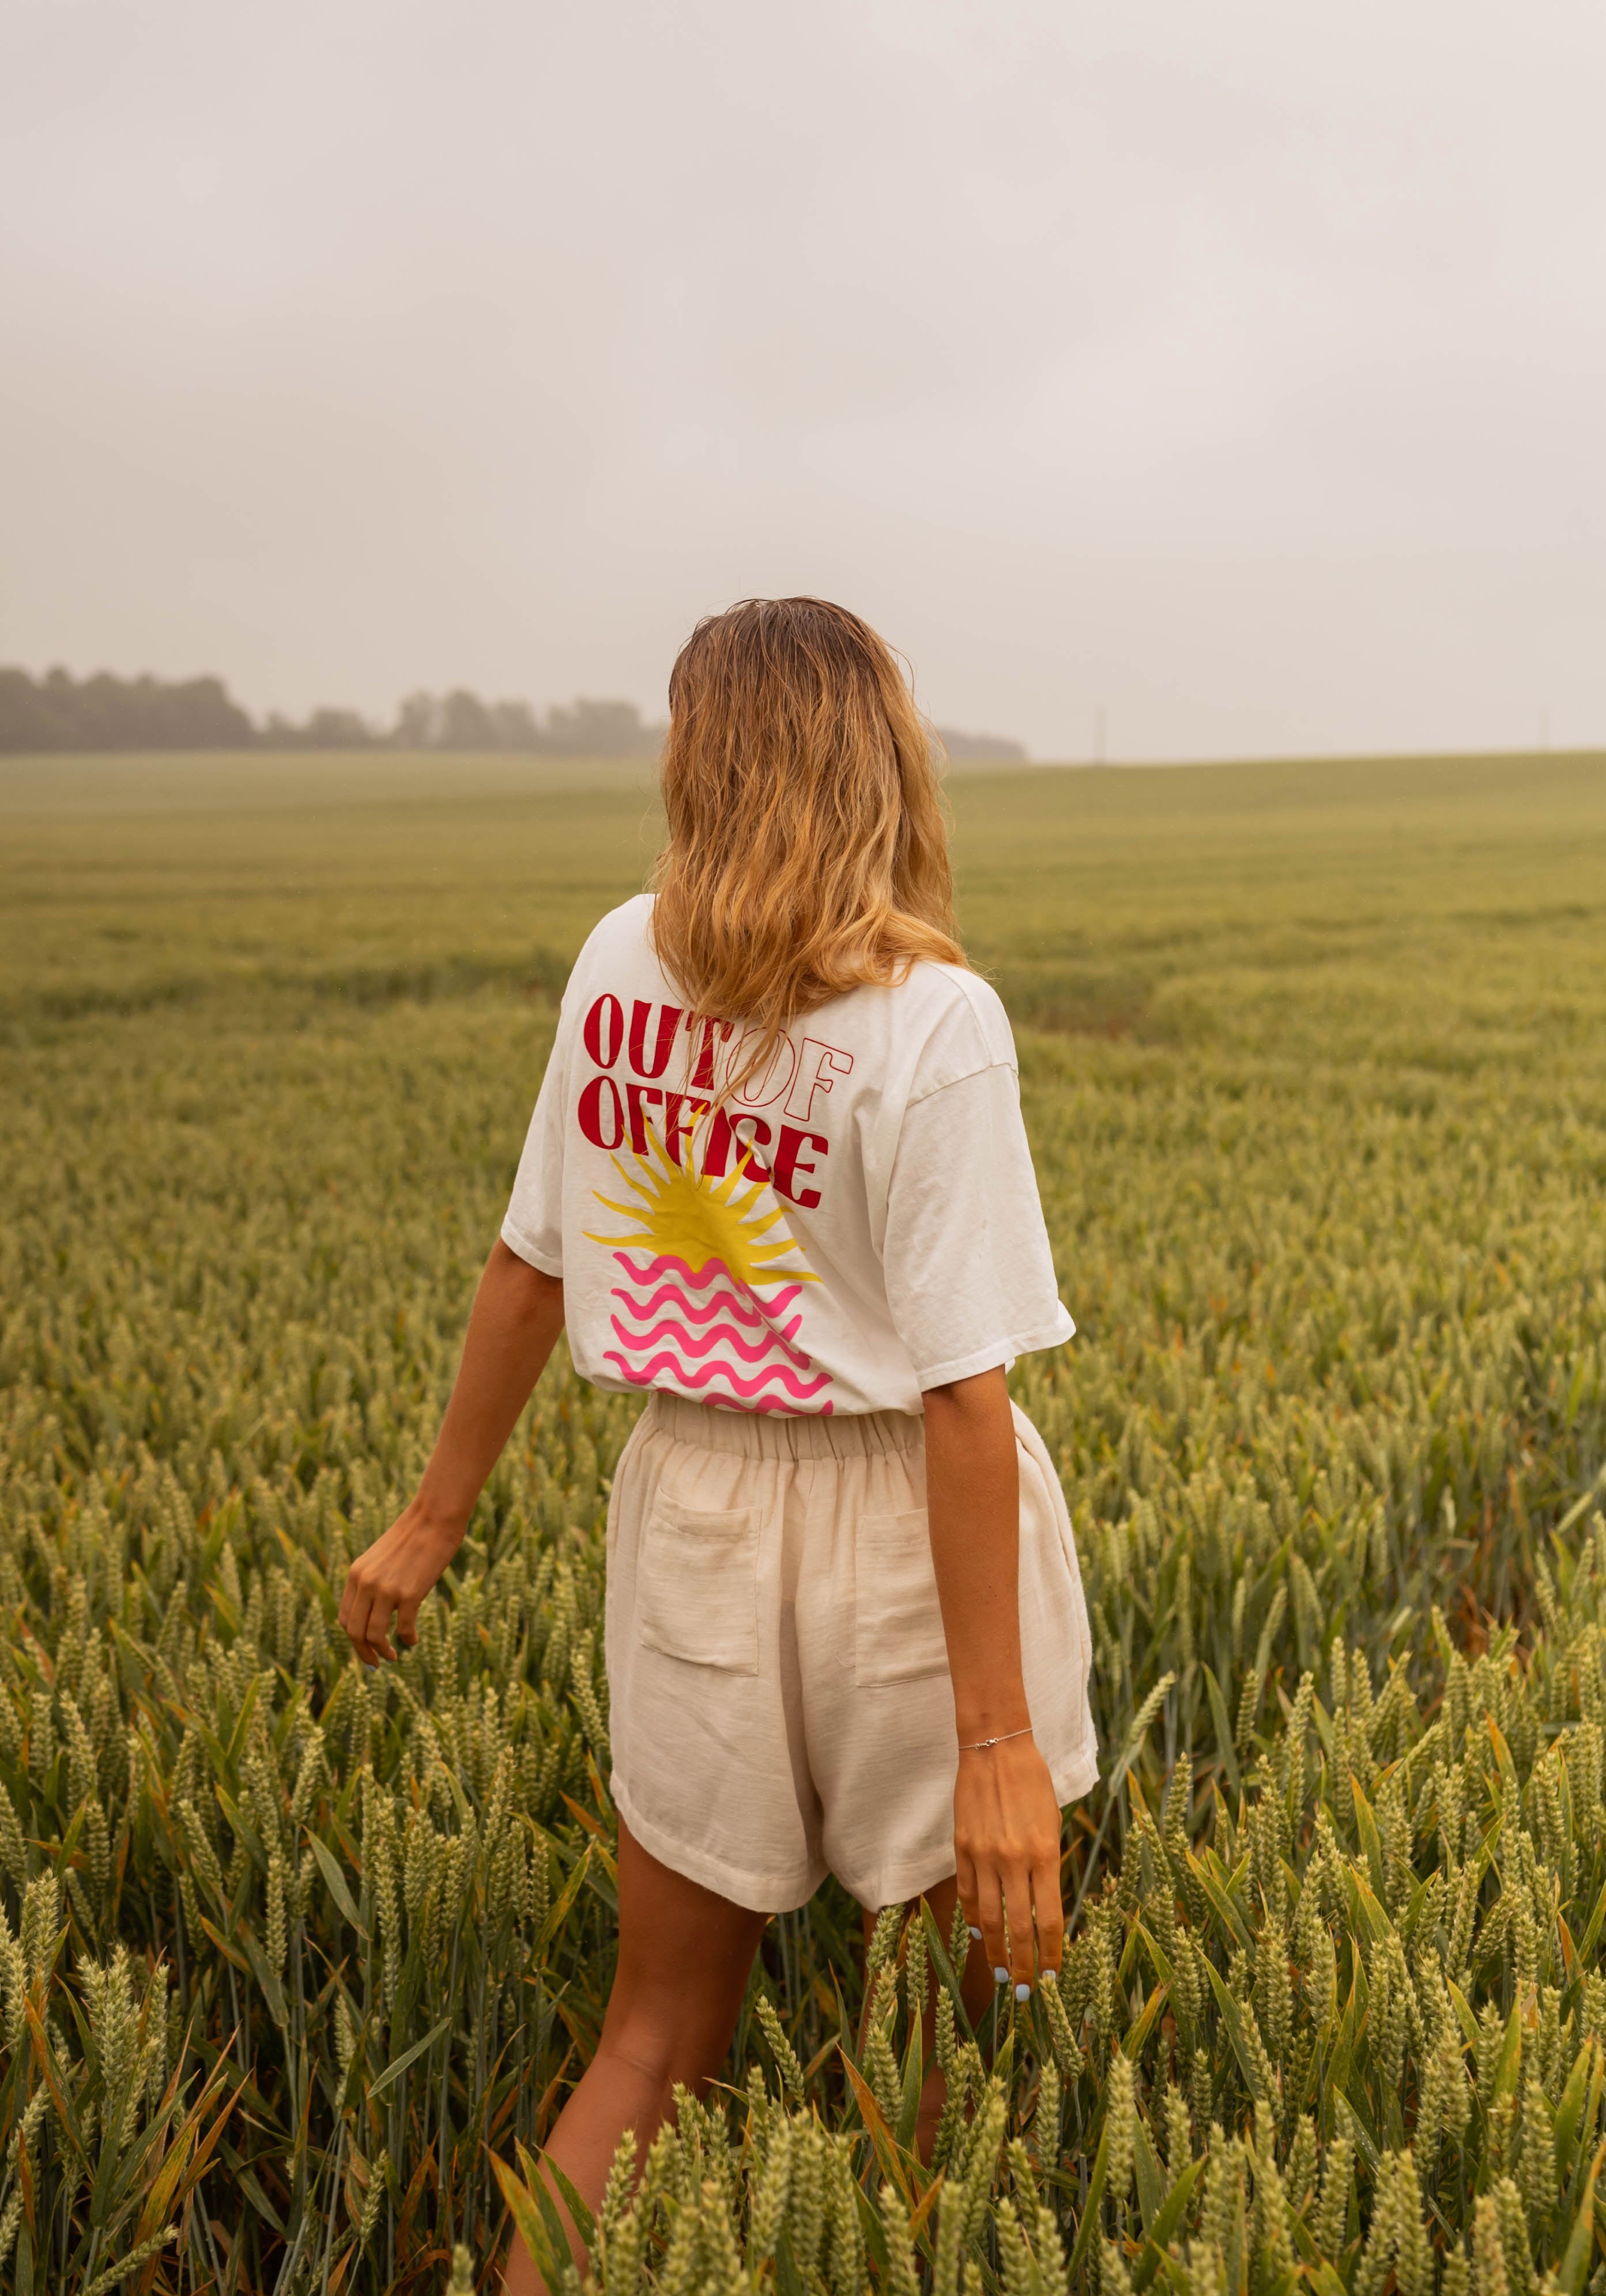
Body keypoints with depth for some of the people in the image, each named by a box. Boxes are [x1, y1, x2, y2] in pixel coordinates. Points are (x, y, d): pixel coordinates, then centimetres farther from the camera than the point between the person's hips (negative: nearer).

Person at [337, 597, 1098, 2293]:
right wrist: (998, 1742, -16)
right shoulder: (934, 1027, -18)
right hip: (908, 1534, -4)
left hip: (696, 1506, 5)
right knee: (977, 2007, 20)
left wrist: (432, 1522, 16)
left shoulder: (621, 966, -3)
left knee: (658, 2032, 18)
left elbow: (530, 1263, 4)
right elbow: (962, 1393, -20)